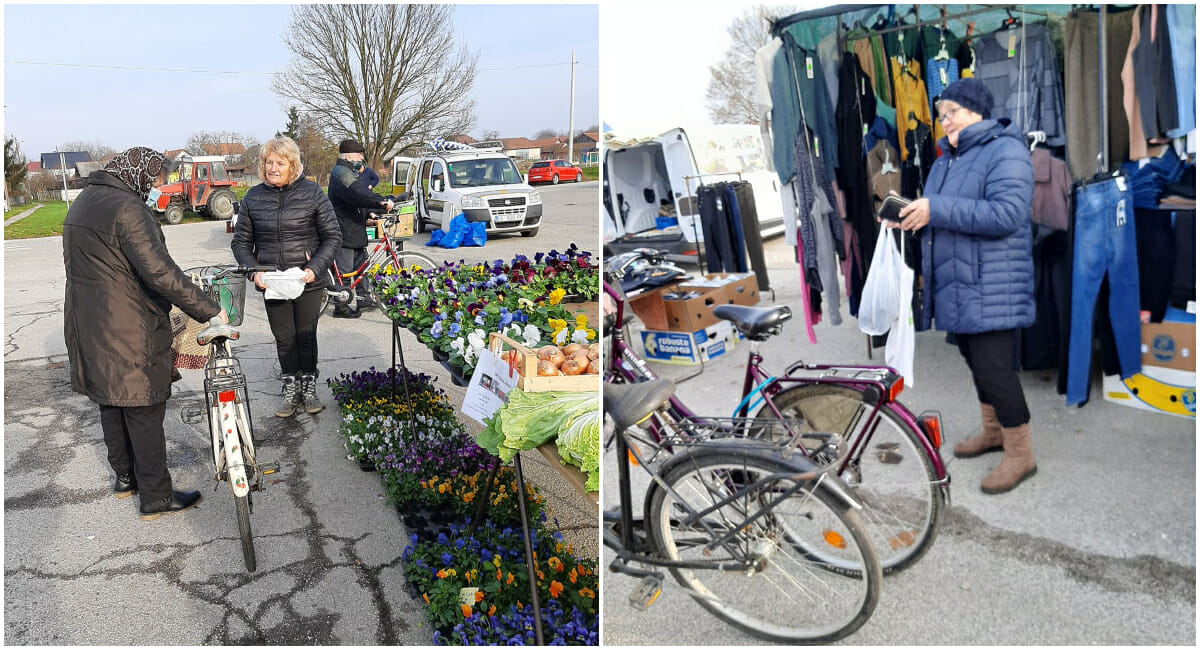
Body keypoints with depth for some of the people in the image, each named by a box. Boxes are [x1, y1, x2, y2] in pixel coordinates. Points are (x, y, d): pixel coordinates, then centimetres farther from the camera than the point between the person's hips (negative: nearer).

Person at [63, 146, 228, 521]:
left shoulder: (83, 202, 12)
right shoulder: (128, 209, -20)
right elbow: (159, 272, -29)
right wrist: (209, 310, -26)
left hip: (88, 328, 10)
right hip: (129, 334, -10)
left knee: (111, 404, 21)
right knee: (144, 412, 0)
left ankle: (125, 478, 37)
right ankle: (156, 497, 9)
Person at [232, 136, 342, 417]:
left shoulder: (311, 193, -4)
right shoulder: (254, 198, 2)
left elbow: (333, 236, -3)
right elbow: (241, 242, 8)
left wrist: (314, 269, -14)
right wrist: (254, 271, -9)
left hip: (308, 282, -2)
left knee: (306, 336, 9)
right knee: (284, 338, 10)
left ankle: (309, 388, 26)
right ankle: (291, 391, 25)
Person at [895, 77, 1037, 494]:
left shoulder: (1005, 151, -13)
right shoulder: (949, 156, 16)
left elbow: (1006, 213, -25)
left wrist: (937, 210, -27)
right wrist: (913, 216, 2)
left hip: (990, 288, -9)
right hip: (956, 285, 9)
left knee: (993, 367, -8)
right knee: (976, 360, 18)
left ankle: (1020, 453, 7)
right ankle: (993, 432, 36)